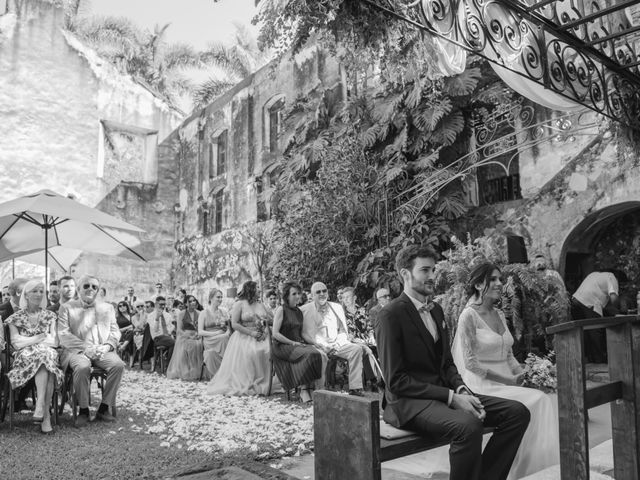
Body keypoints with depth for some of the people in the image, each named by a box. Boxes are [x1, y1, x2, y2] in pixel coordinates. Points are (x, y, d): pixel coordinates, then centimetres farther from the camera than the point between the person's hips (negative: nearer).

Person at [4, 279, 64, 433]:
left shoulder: (49, 316, 17)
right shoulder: (16, 318, 13)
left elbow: (54, 341, 5)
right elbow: (16, 343, 1)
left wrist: (27, 341, -6)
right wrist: (40, 338, -5)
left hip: (48, 354, 2)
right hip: (25, 357, -1)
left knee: (47, 355, -36)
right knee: (44, 357, -36)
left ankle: (41, 405, -40)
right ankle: (45, 413, -42)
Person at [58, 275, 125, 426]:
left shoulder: (107, 307, 20)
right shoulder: (67, 307, 11)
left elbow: (115, 331, 13)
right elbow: (63, 334, -1)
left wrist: (106, 346, -9)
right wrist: (86, 348, -15)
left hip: (102, 351, 3)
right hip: (77, 351, -2)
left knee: (118, 364, -27)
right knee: (82, 367, -35)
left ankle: (104, 408, -15)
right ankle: (83, 410, -17)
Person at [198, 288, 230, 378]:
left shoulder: (224, 312, 18)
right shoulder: (204, 313, 6)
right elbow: (200, 332, -1)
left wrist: (227, 333, -11)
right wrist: (216, 333, -13)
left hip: (224, 339, 3)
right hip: (210, 341, -3)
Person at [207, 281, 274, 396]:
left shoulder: (260, 305, 18)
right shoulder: (239, 304, 0)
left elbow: (269, 321, 16)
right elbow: (234, 324, -8)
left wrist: (265, 331, -6)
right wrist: (251, 333, -14)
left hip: (259, 338, 4)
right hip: (243, 338, -4)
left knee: (266, 352, -22)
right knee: (247, 355, -30)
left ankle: (262, 385, -15)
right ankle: (244, 385, -18)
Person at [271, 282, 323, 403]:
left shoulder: (299, 311, 16)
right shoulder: (281, 309, -4)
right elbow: (275, 334, -11)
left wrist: (302, 342, 2)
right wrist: (292, 343, -15)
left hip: (298, 344, 6)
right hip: (282, 346, -6)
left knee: (316, 353, -25)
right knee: (308, 355, -31)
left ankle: (309, 389, -26)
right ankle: (304, 391, -24)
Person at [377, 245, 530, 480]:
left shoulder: (436, 310, 15)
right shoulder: (391, 314, -12)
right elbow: (395, 381, -15)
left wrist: (461, 390, -3)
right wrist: (450, 397, -18)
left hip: (445, 393, 8)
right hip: (410, 402, -8)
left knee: (517, 412, -6)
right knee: (468, 425, -34)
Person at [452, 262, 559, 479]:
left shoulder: (499, 315, 15)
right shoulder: (469, 316, -9)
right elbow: (470, 362, -13)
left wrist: (521, 374, -1)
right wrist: (506, 379, -15)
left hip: (507, 382, 7)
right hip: (484, 386, -7)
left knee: (541, 401, -18)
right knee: (537, 400, -22)